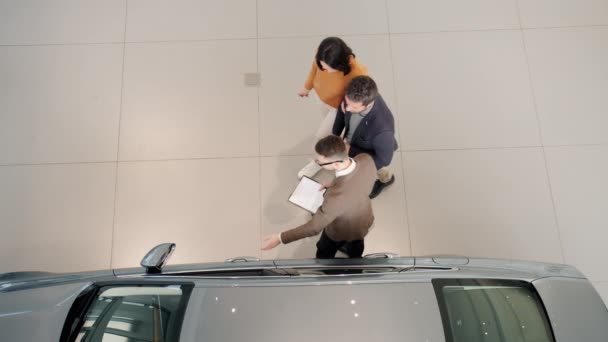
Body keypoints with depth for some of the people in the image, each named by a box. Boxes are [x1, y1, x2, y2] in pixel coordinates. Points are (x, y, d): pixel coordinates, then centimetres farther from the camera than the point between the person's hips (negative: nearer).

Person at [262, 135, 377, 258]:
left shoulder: (336, 196, -50)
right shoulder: (366, 159, -32)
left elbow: (313, 227, -36)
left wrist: (280, 238, -28)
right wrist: (334, 184, -7)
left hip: (341, 231, -6)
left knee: (325, 253, 30)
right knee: (356, 248, 40)